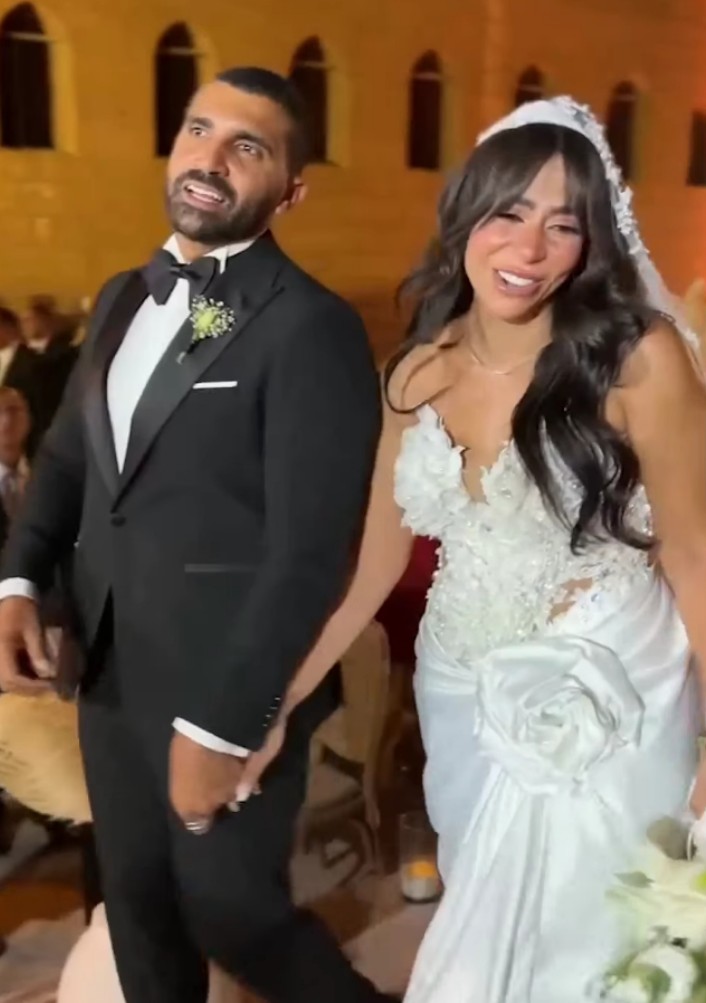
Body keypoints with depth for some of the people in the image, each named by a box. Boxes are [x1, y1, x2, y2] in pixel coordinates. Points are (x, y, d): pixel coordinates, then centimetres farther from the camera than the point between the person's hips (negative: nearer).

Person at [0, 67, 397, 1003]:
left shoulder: (311, 327, -16)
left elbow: (312, 555, -19)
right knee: (138, 903, 20)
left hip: (226, 687, -7)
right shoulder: (123, 298, 10)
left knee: (230, 913, 8)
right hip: (110, 671, 7)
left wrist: (223, 726, -18)